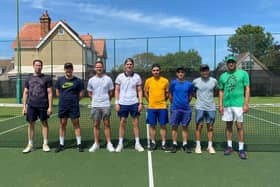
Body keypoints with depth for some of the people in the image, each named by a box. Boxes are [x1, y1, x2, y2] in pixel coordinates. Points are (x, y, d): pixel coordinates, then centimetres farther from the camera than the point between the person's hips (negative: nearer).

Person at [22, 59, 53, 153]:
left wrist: (50, 107, -8)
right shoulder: (29, 79, 10)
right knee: (31, 124, 6)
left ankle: (45, 144, 15)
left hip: (43, 105, -2)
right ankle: (30, 145, 16)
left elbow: (50, 93, -2)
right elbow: (25, 93, 12)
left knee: (44, 123, 5)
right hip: (31, 105, 3)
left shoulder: (47, 78, 1)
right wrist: (24, 106, 5)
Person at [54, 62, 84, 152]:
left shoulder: (78, 81, 0)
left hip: (74, 106, -2)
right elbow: (57, 93, 15)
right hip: (62, 106, 3)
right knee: (62, 125, 9)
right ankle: (61, 144, 19)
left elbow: (81, 94, 5)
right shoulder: (60, 80, 7)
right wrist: (64, 99, 10)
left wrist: (74, 100, 5)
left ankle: (79, 144, 9)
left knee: (76, 124, 1)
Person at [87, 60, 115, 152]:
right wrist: (95, 100, 8)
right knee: (96, 125, 7)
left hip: (106, 105, -2)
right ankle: (96, 144, 16)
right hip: (95, 106, 2)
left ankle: (109, 144, 9)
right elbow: (89, 93, 15)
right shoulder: (91, 80, 6)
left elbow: (111, 92, 7)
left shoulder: (108, 79, 1)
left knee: (107, 124, 2)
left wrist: (106, 100, 5)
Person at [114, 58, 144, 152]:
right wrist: (116, 103, -3)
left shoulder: (137, 77, 3)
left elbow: (139, 91, 5)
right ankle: (120, 143, 16)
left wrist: (141, 103, -3)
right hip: (122, 103, 0)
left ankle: (137, 143, 14)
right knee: (122, 123, 6)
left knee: (136, 123, 5)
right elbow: (117, 90, 4)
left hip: (134, 103, 0)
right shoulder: (120, 76, 3)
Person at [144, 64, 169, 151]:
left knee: (163, 125, 4)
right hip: (151, 107, 1)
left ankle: (163, 143, 15)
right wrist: (150, 101, 9)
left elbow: (167, 93, 10)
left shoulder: (165, 81, 0)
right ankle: (153, 143, 18)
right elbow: (146, 92, 12)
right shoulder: (148, 81, 1)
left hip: (162, 107, 0)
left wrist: (162, 100, 6)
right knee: (152, 126, 6)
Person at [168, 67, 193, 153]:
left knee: (185, 127, 7)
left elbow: (190, 96, 14)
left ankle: (185, 144, 15)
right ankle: (174, 144, 12)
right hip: (175, 108, -1)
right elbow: (170, 95, 7)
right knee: (174, 126, 3)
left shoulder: (189, 84, 4)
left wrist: (185, 103, 12)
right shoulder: (173, 83, 0)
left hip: (186, 108, 1)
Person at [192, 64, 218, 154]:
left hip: (211, 107, 2)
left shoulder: (214, 81, 4)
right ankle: (198, 146, 12)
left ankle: (210, 146, 19)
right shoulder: (195, 81, 0)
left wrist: (210, 97, 9)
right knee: (199, 126, 1)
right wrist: (199, 97, 7)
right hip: (200, 107, -2)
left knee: (210, 127, 7)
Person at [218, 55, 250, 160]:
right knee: (228, 126, 10)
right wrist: (220, 105, 5)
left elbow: (247, 89, -1)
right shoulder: (223, 76, 10)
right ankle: (229, 146, 21)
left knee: (239, 126, -1)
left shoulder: (243, 74, 1)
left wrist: (246, 104, -9)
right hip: (226, 105, 3)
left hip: (239, 104, -3)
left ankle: (241, 149, 9)